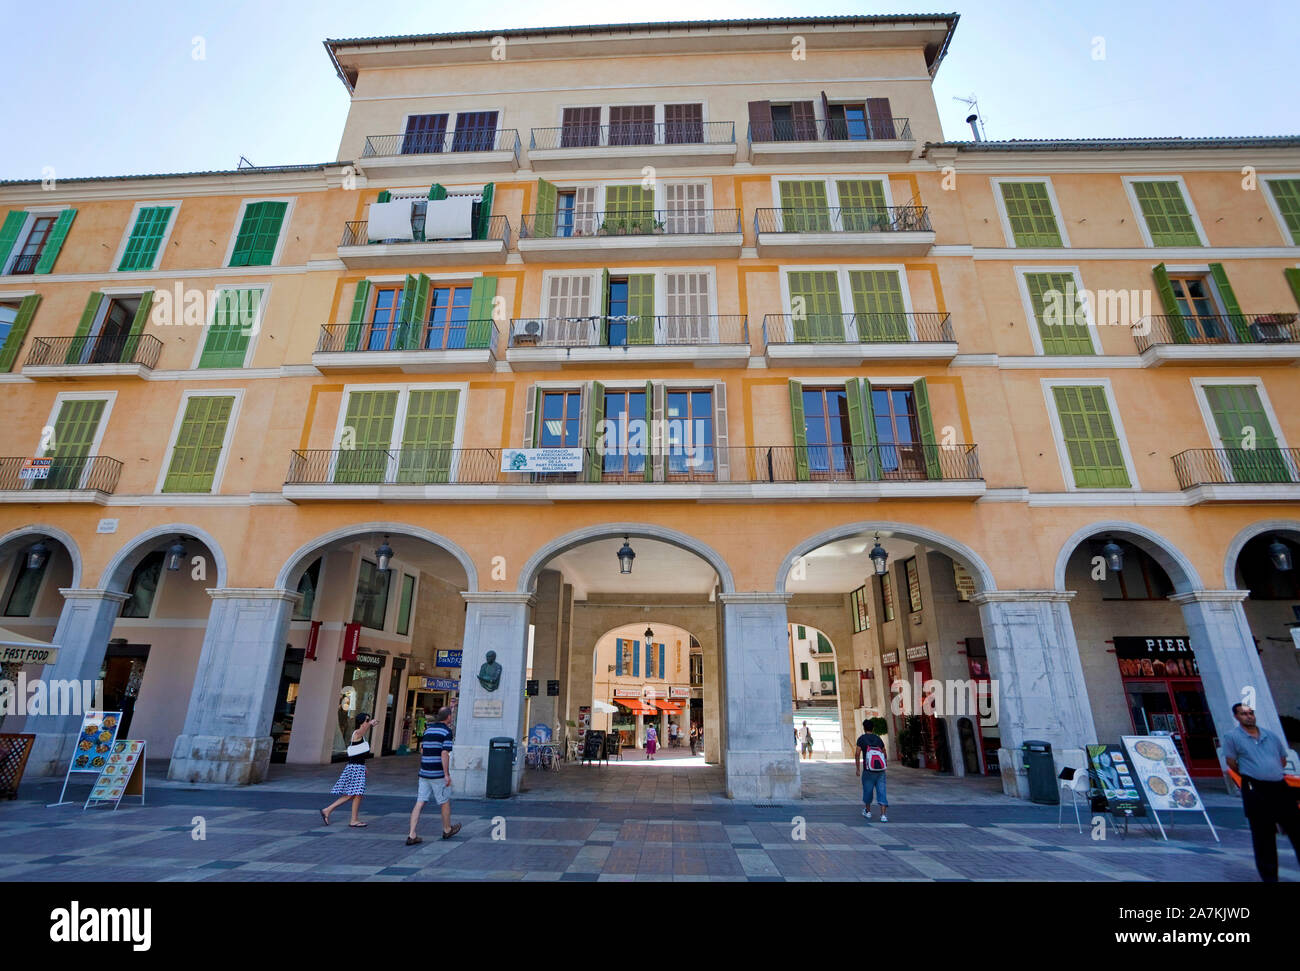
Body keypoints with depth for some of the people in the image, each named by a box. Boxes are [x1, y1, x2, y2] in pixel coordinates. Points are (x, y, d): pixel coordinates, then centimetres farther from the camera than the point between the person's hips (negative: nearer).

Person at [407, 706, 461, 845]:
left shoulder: (428, 729, 10)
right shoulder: (447, 731, -12)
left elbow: (421, 750, 16)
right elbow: (444, 754, -19)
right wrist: (447, 774, -15)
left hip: (424, 772, 6)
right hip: (438, 773, -6)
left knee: (419, 803, 6)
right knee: (445, 802, 11)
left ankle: (412, 835, 0)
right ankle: (447, 830, 27)